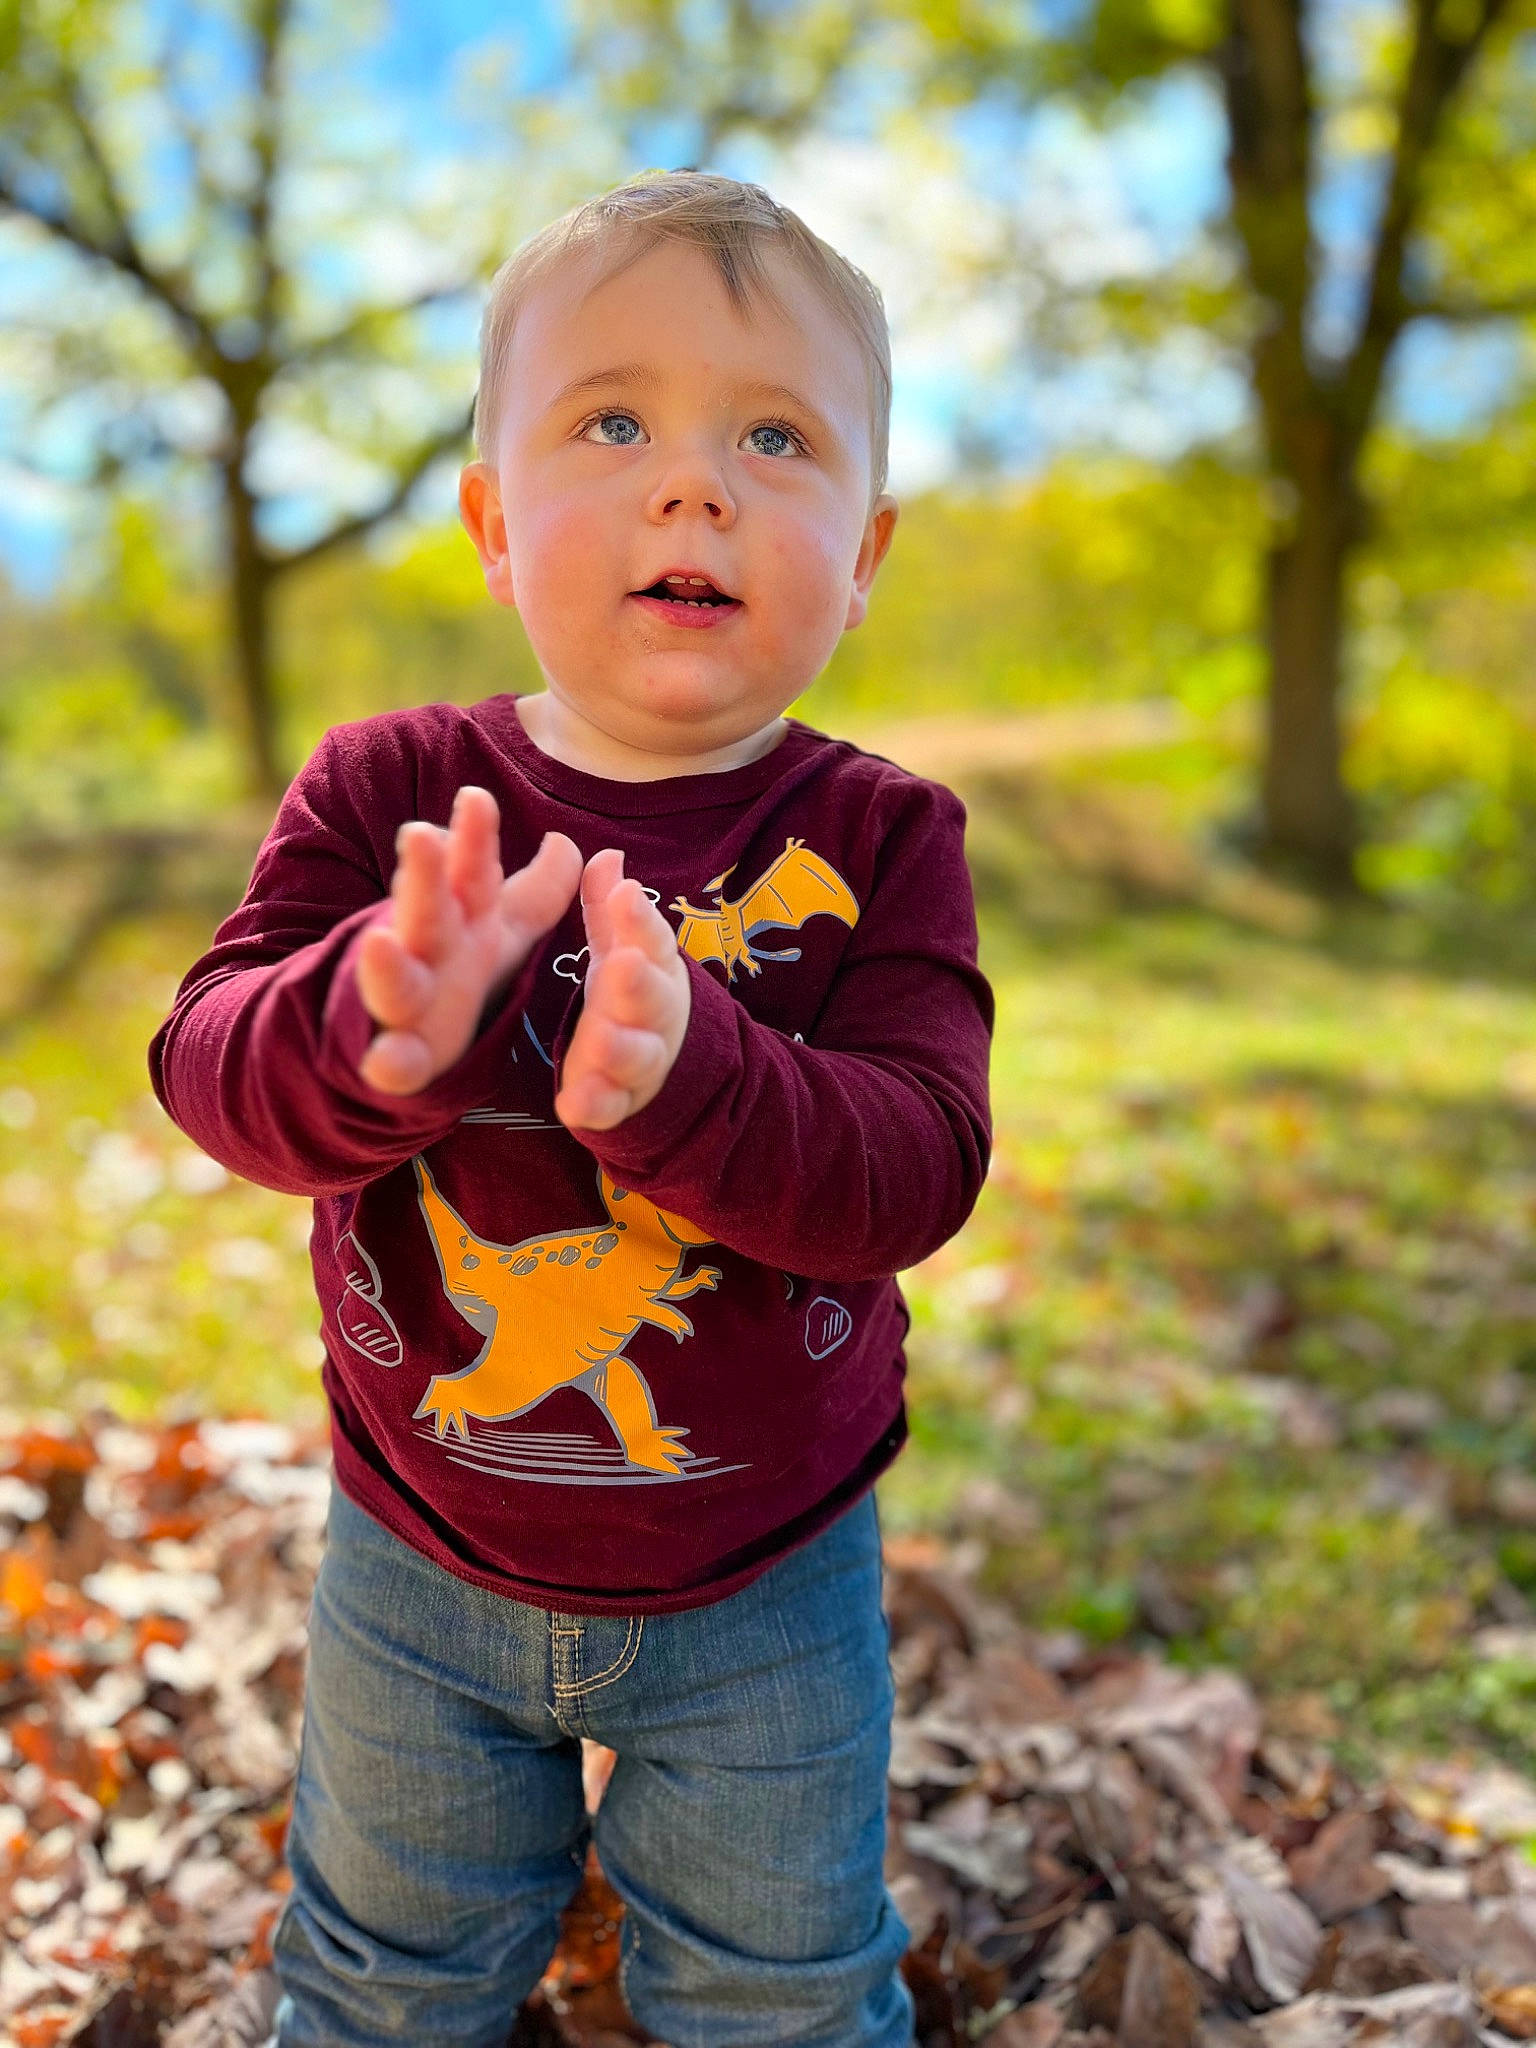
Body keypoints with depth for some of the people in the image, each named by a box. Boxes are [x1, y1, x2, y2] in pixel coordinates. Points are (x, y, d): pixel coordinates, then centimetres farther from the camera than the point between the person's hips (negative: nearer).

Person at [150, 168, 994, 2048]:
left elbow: (916, 1164, -25)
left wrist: (682, 1077, -44)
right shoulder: (387, 792, -12)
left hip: (764, 1593, -1)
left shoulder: (876, 839, -15)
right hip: (418, 1572, 2)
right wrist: (381, 1031, -43)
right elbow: (209, 1061, -20)